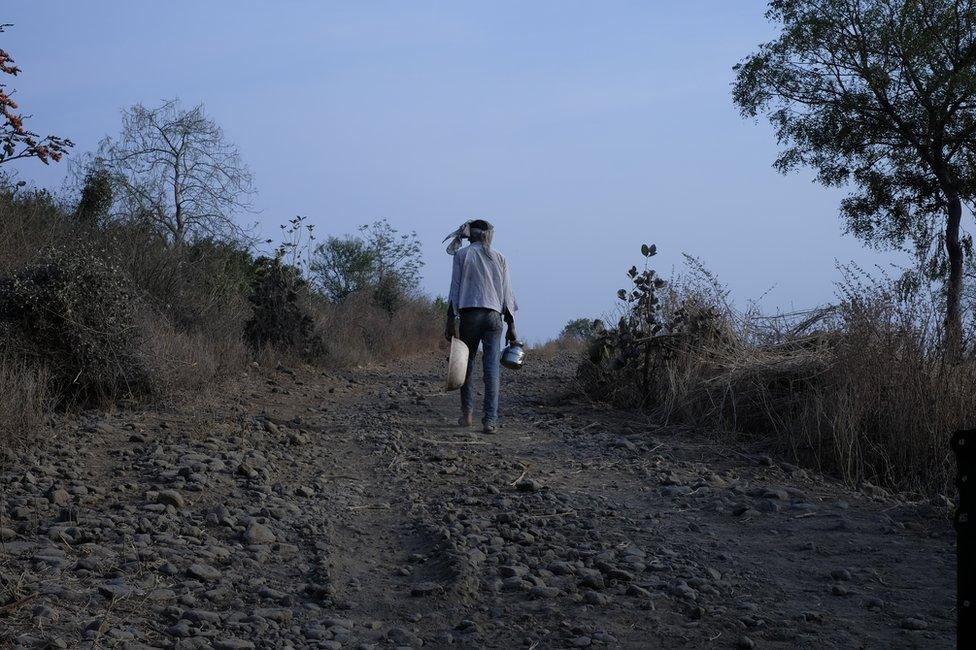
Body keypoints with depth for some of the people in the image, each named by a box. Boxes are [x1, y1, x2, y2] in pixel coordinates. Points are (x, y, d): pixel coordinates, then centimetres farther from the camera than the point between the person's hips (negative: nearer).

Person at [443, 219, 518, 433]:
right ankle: (490, 420, -6)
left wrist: (451, 320, -1)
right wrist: (511, 325, 11)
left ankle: (467, 413, 11)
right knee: (492, 368, -1)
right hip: (494, 315, 1)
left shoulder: (462, 254, 4)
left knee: (467, 363, 12)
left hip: (469, 314, -1)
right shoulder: (499, 257, 9)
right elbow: (507, 292, 8)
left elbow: (455, 288, -2)